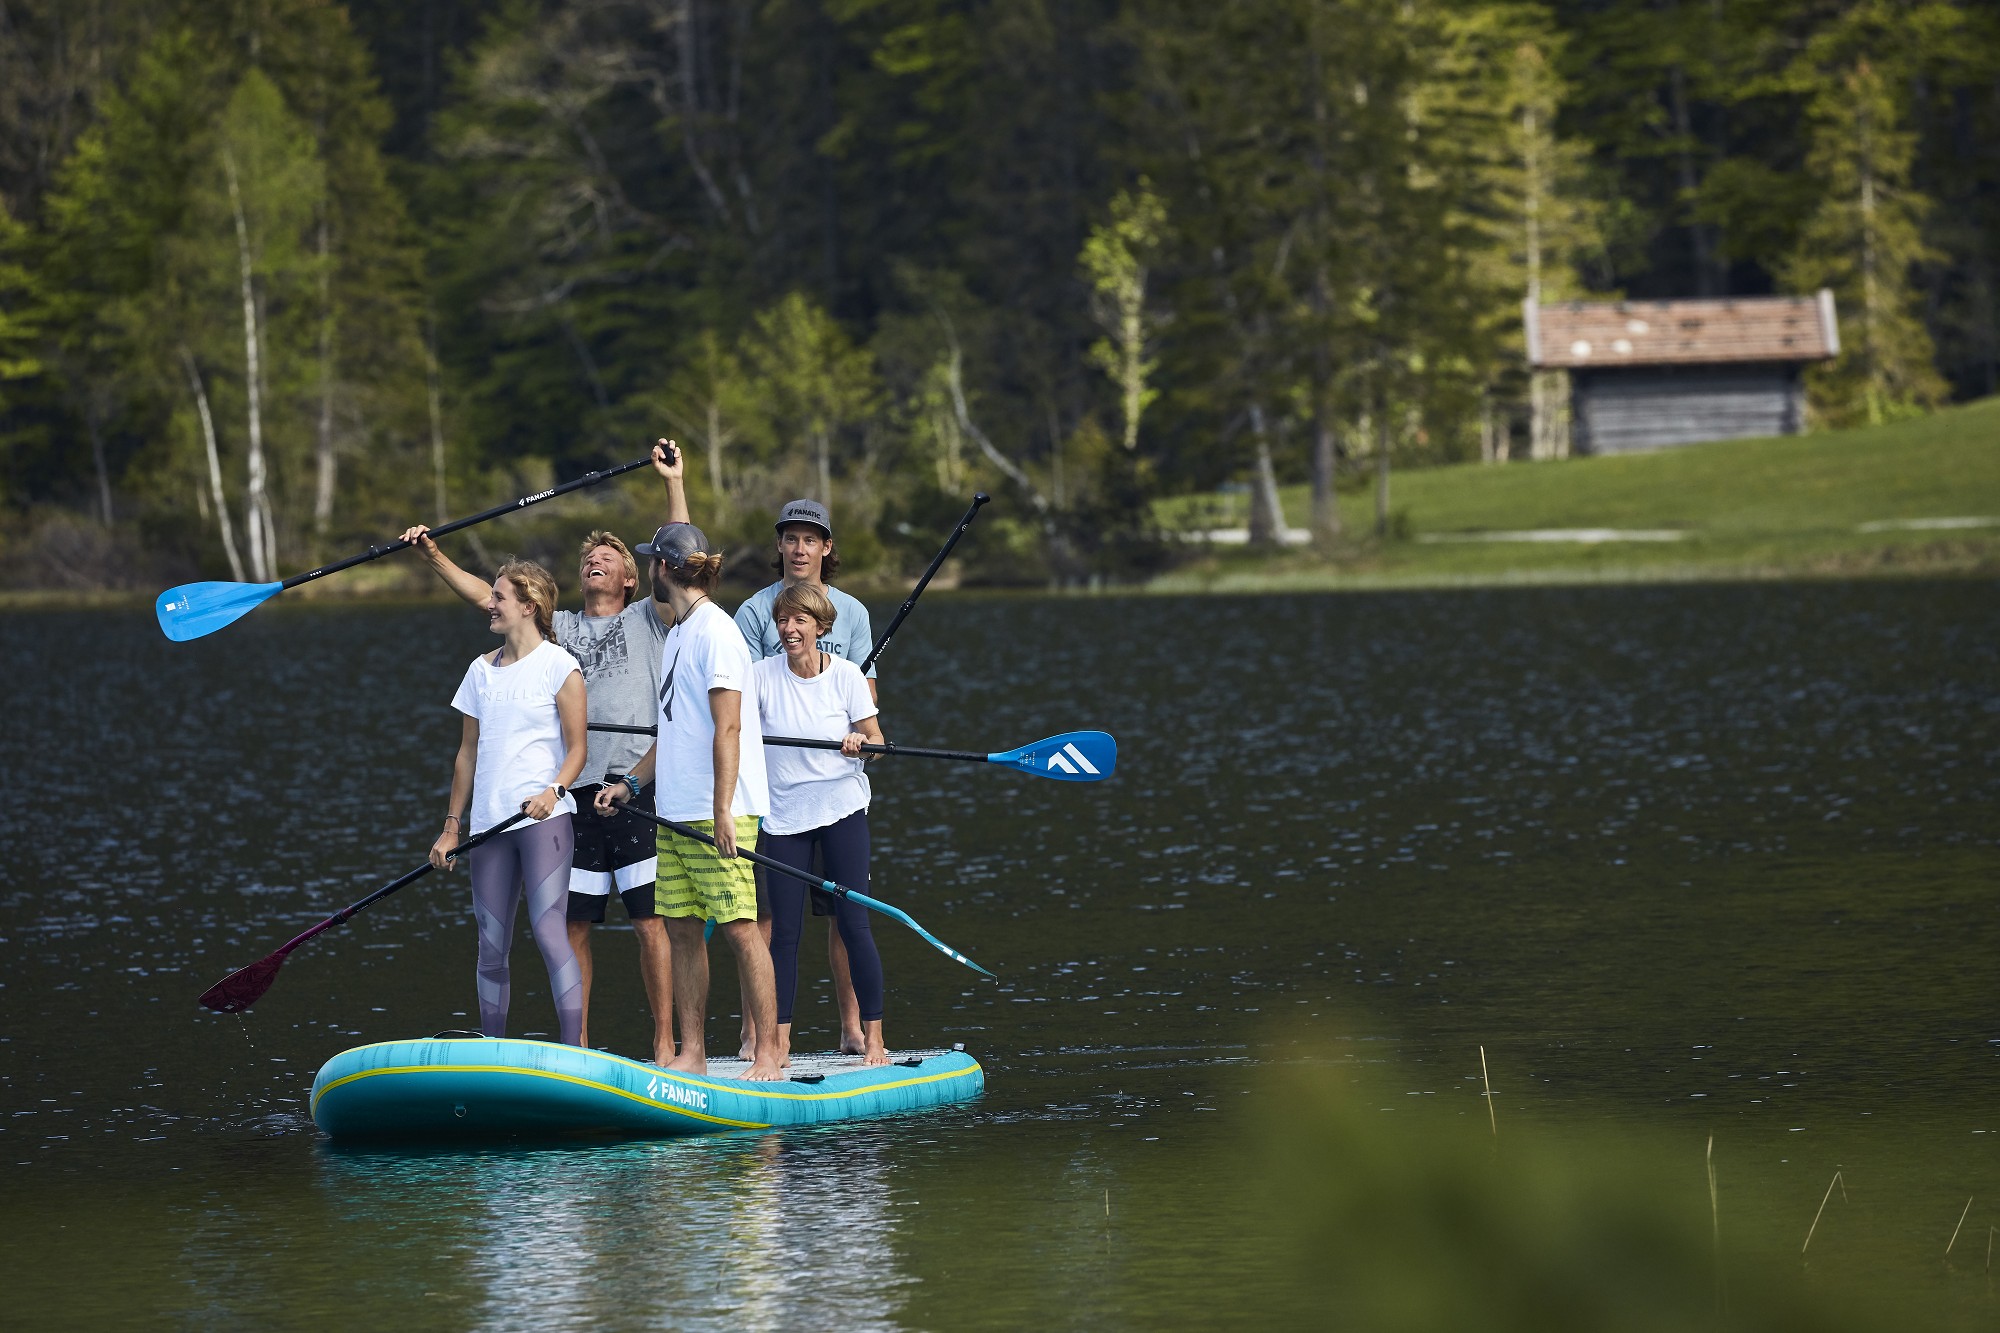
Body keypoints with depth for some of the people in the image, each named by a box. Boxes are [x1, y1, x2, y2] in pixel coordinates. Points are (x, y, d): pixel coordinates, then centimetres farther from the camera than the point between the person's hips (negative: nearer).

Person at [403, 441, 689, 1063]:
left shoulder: (648, 621, 9)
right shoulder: (559, 628, 19)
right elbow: (486, 597, 14)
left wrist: (673, 482, -10)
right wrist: (434, 556, 4)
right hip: (576, 794, 4)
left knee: (650, 923, -6)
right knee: (573, 925, 5)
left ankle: (664, 1045, -3)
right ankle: (577, 1048, 12)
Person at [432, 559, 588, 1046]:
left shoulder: (559, 667, -3)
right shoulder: (481, 670, 15)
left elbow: (576, 749, -4)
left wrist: (553, 791, -23)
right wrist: (452, 826, 16)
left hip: (543, 819, -6)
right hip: (489, 824, 6)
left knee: (549, 933, -15)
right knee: (491, 947, 7)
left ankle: (576, 1052, -17)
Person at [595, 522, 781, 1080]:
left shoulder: (715, 631, -12)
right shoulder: (676, 634, 17)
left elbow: (727, 729, -17)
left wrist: (723, 813, -21)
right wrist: (631, 783, 23)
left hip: (717, 812, -9)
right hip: (675, 811, 9)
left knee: (738, 927, -9)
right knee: (681, 929, 8)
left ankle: (768, 1055, -8)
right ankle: (692, 1055, 11)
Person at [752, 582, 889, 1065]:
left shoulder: (846, 675, -4)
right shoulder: (764, 674, -2)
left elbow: (876, 741, -1)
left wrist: (861, 742, -23)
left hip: (841, 808, -1)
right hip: (783, 814, 1)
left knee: (853, 924, -4)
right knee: (784, 930, 0)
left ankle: (873, 1038, 3)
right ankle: (780, 1043, 6)